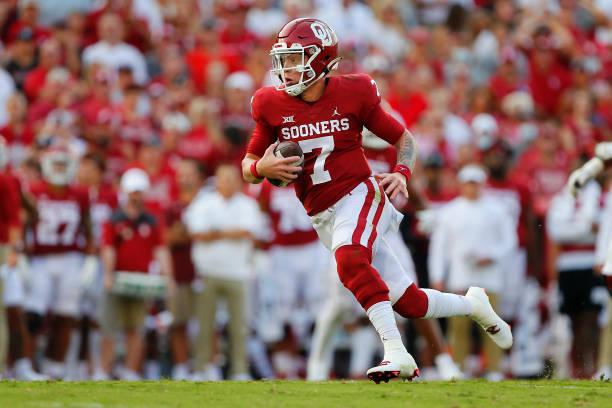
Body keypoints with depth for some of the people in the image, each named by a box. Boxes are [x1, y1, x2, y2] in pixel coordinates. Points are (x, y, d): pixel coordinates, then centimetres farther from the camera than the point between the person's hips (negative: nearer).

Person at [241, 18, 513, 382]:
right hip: (322, 215, 4)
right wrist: (261, 168, -15)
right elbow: (248, 166, 8)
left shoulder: (352, 95, -5)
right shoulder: (274, 106, 0)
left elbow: (404, 138, 7)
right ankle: (472, 305, 30)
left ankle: (397, 353, -37)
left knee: (349, 257, -37)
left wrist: (402, 173, -13)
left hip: (359, 194, -3)